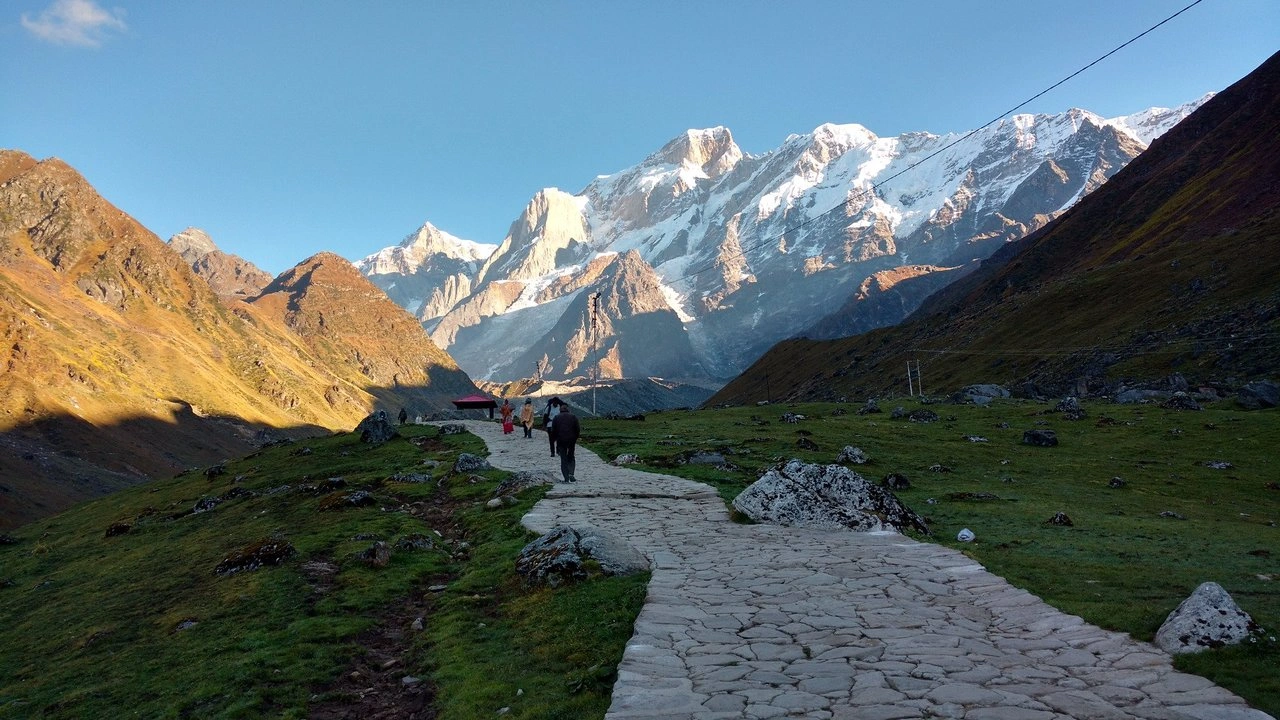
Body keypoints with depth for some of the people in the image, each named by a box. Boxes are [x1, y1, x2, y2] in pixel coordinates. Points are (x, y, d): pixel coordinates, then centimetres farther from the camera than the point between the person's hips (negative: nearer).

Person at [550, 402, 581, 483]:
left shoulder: (556, 418, 5)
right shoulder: (573, 417, 5)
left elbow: (553, 431, 1)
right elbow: (578, 429, 0)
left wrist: (555, 439, 14)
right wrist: (575, 438, 13)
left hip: (561, 441, 0)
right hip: (571, 440, 0)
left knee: (563, 459, 6)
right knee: (571, 457, 15)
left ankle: (566, 478, -2)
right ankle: (571, 474, -5)